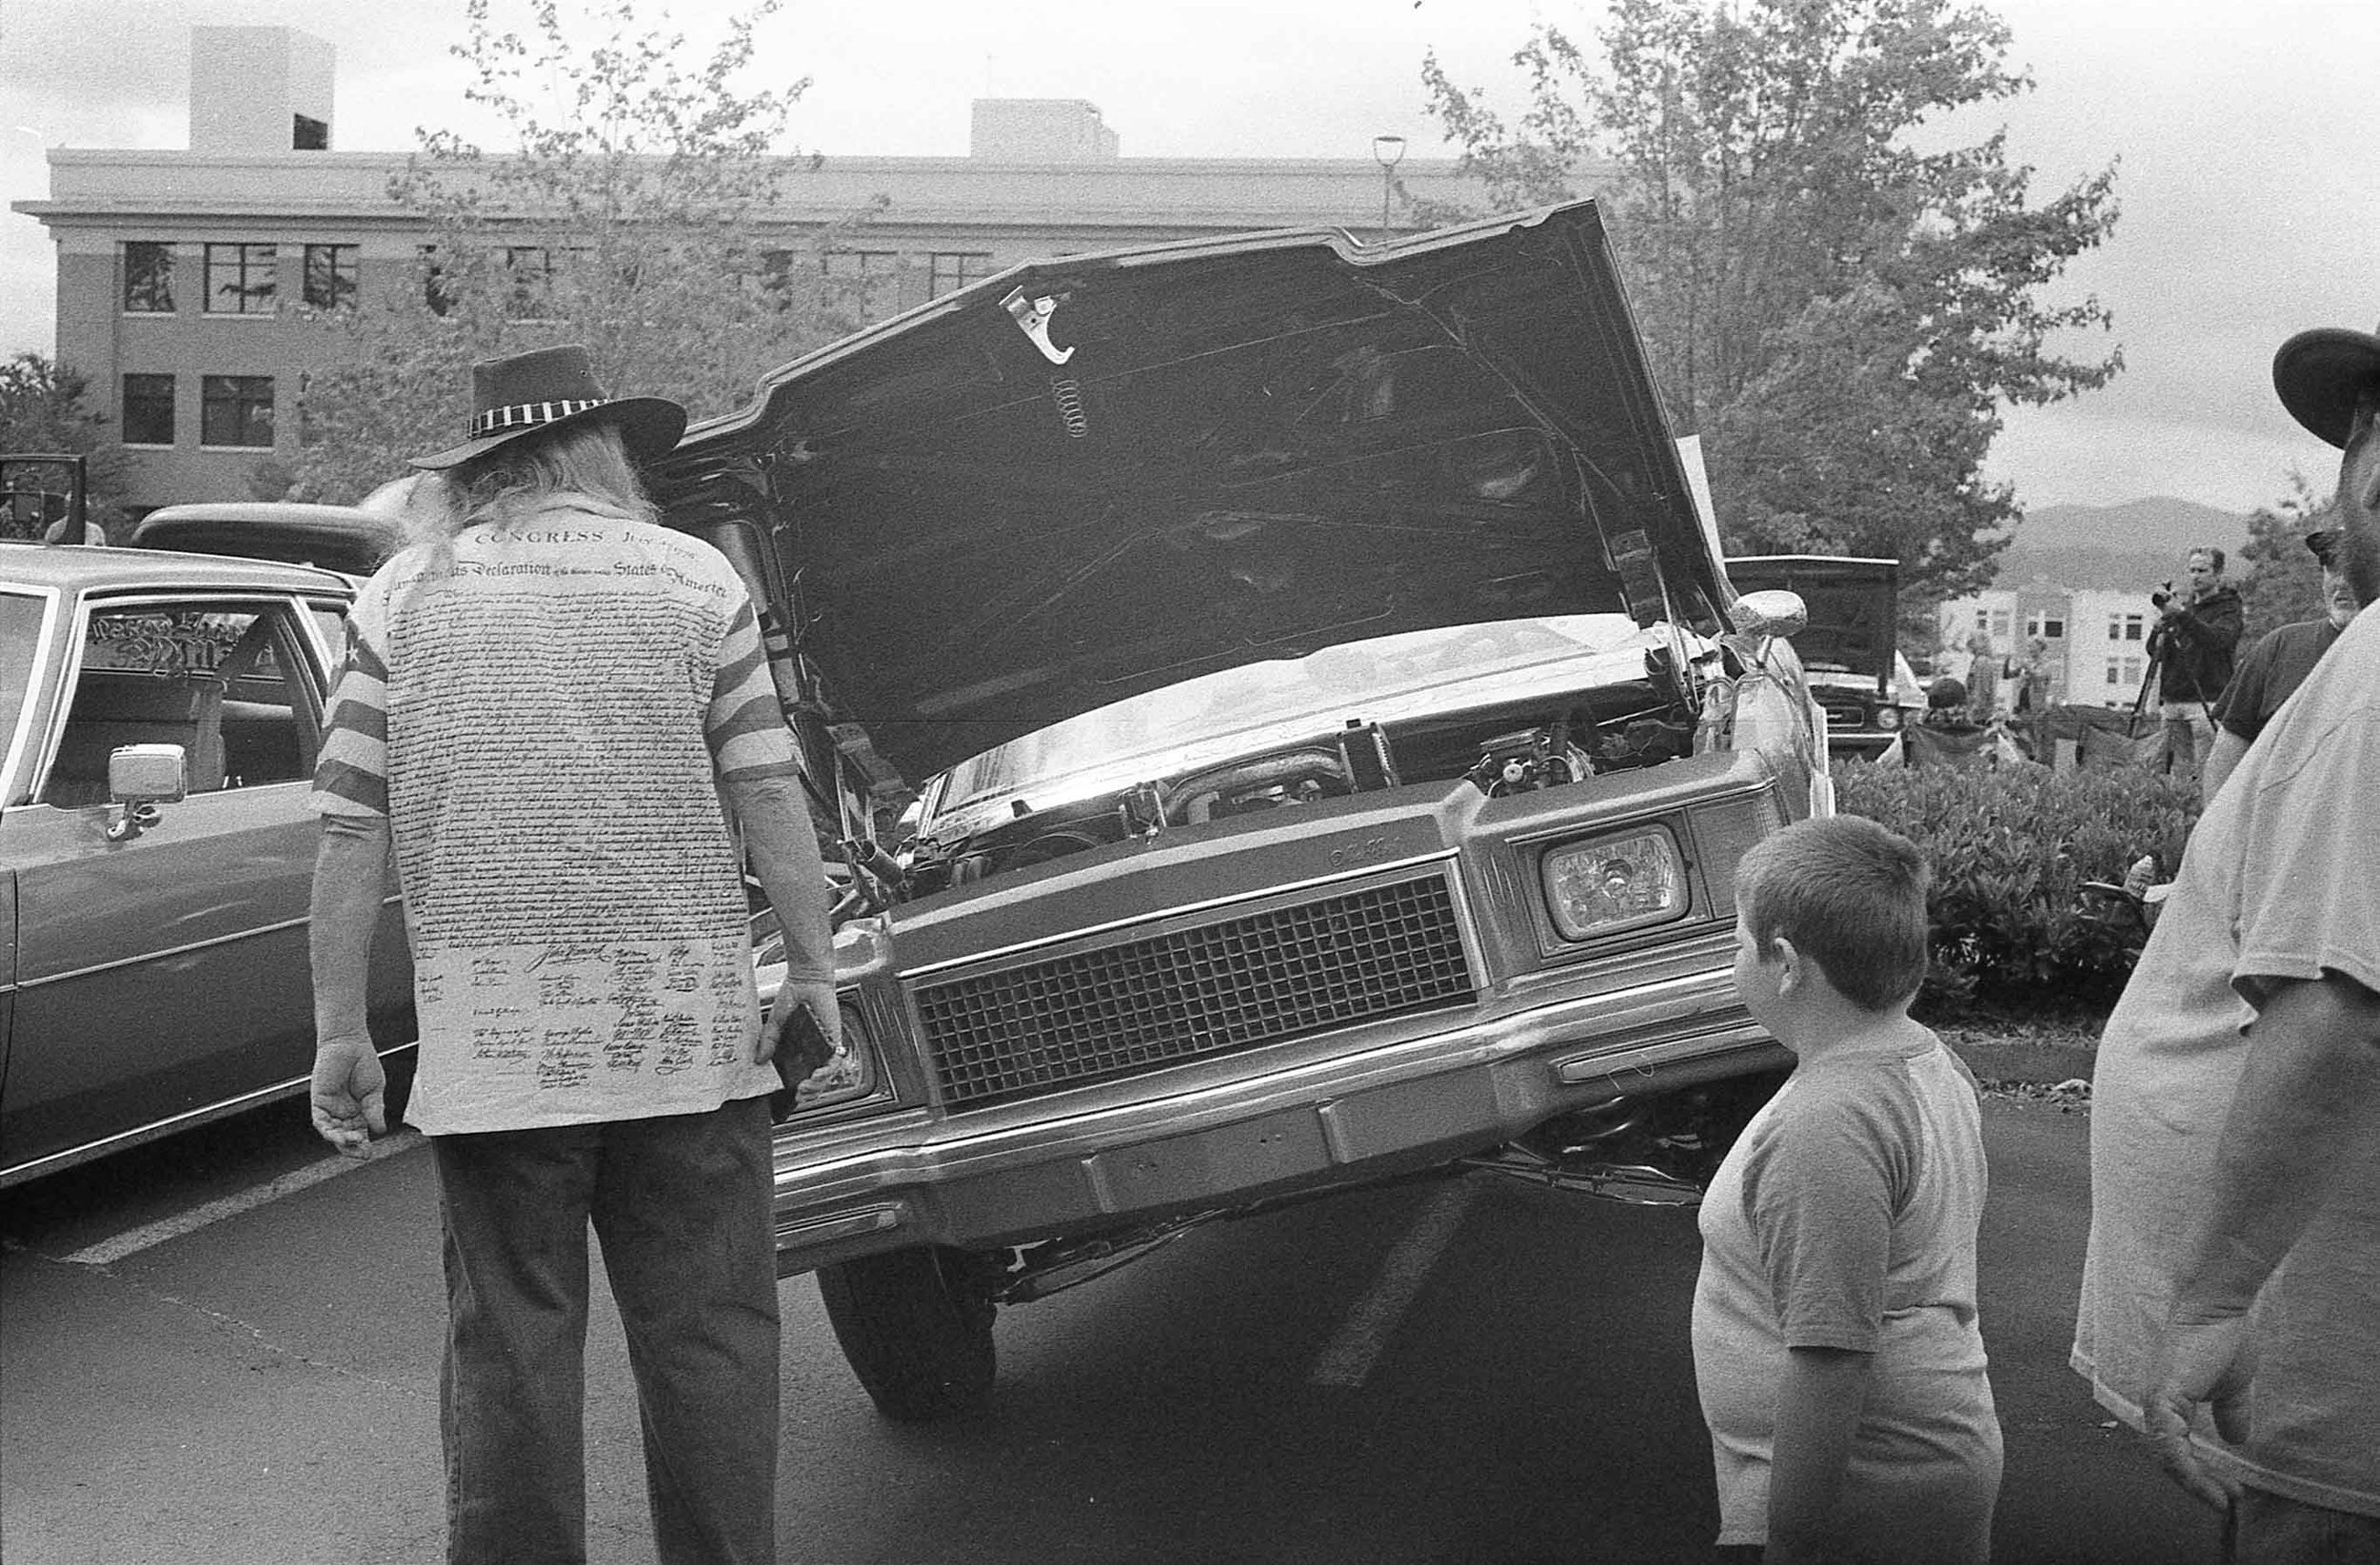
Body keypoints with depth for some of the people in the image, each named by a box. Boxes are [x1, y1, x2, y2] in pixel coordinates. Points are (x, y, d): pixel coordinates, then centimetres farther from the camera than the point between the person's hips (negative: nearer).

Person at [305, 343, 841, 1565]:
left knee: (508, 1347, 8)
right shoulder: (694, 578, 4)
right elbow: (767, 796, -1)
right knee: (710, 1336, 8)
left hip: (487, 1041, 1)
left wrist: (339, 1031, 6)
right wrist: (812, 971, 6)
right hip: (689, 1028, -1)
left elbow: (351, 832, 2)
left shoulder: (401, 596, 6)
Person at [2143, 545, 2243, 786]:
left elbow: (2218, 639, -21)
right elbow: (2154, 652, 15)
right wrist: (2162, 622, -3)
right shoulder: (2183, 603, 18)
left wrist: (2181, 615, -27)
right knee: (2177, 773, 6)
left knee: (2207, 772, -12)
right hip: (2172, 701, 6)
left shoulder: (2228, 608, 0)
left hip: (2205, 702, -6)